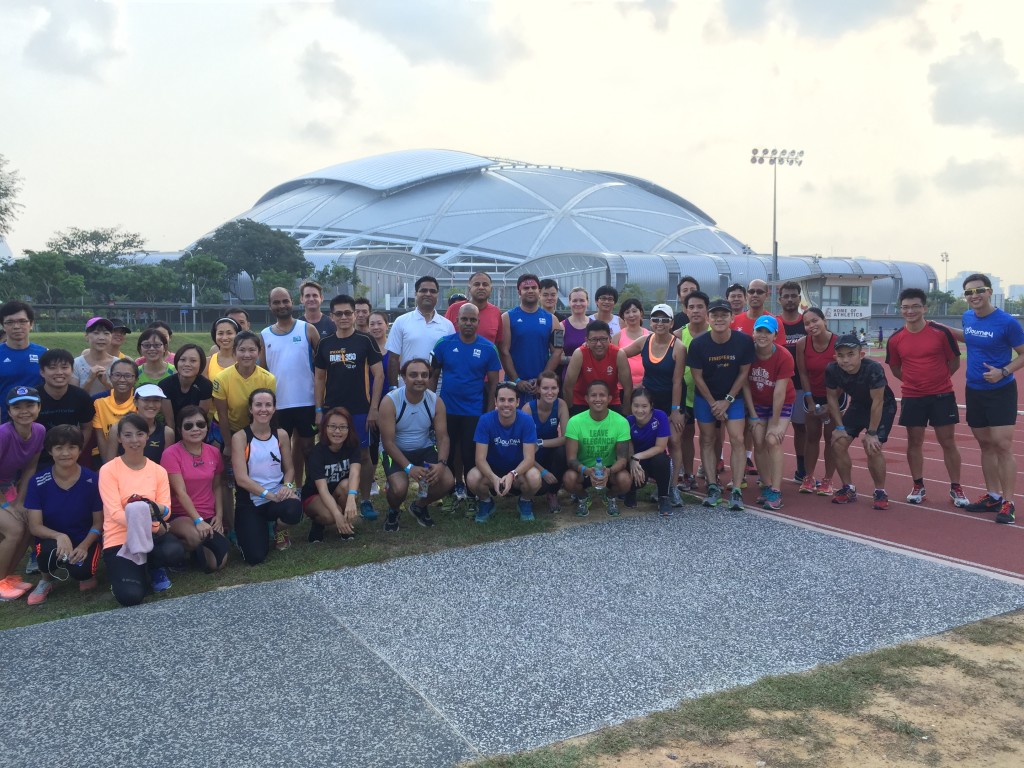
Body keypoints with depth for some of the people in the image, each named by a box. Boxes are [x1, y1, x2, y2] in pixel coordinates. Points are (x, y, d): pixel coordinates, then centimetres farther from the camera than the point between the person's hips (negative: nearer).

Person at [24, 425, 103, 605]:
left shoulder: (92, 480, -12)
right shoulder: (38, 482, -11)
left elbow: (98, 522, -5)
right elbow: (35, 526, -12)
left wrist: (84, 546, -22)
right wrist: (59, 536, -31)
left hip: (84, 540, -1)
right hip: (51, 538, 1)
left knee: (81, 571, -30)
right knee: (51, 549, -35)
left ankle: (85, 573, 11)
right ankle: (45, 581, 1)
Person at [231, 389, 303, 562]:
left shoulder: (281, 435, 4)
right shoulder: (240, 437, -7)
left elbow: (289, 468, 10)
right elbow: (241, 478, -13)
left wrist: (288, 486, -12)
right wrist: (269, 495, -20)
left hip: (278, 496, 2)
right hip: (249, 501, -2)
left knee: (293, 510, -36)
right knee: (255, 557, -19)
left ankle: (279, 528, 5)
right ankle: (246, 532, 21)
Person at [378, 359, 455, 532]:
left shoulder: (436, 402, -9)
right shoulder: (390, 402, -20)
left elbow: (443, 437, -9)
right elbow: (388, 441, -20)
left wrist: (441, 463, -28)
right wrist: (408, 467, -31)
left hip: (425, 450, 4)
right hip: (397, 452, -4)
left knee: (448, 481, -17)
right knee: (399, 488, -30)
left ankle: (419, 506, 16)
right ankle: (393, 511, 9)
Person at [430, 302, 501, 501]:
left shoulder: (488, 348, -3)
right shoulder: (444, 344, -2)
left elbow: (493, 383, 2)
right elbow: (433, 376, 4)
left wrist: (490, 413, -2)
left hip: (475, 412, -1)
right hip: (446, 410, 1)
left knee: (470, 455, 4)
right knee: (447, 452, 11)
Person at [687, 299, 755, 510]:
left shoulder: (744, 341, -16)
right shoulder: (698, 344, -16)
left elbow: (743, 373, -6)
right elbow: (697, 377, -9)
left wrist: (727, 400, -9)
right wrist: (713, 404, -9)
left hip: (733, 396, 0)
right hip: (705, 397, 1)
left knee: (737, 439, -9)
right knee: (707, 440, 3)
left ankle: (737, 491, -7)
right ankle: (713, 487, 11)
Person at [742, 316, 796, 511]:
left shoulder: (784, 357, -24)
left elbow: (779, 392, -22)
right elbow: (745, 384, -10)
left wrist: (775, 423, -19)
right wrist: (753, 415, -8)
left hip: (781, 404, -3)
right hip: (757, 403, 3)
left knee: (773, 442, -16)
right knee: (759, 443, -4)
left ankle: (775, 492, -14)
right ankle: (766, 487, 9)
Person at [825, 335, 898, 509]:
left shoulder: (873, 369, -35)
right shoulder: (832, 370, -22)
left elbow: (877, 402, -28)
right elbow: (833, 397, -7)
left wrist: (871, 433, -24)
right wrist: (839, 426, -8)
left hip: (882, 407, -5)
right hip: (858, 405, 5)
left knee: (872, 447, -20)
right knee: (838, 443, -6)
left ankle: (880, 492, 0)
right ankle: (848, 489, 11)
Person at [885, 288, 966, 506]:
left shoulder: (941, 332, -8)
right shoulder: (895, 339, -2)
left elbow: (954, 362, 2)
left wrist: (937, 378, 3)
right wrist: (915, 380, 5)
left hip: (942, 395, -2)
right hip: (912, 397, 2)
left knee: (948, 442, 4)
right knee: (914, 442, 8)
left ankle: (956, 489, 16)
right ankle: (918, 487, 21)